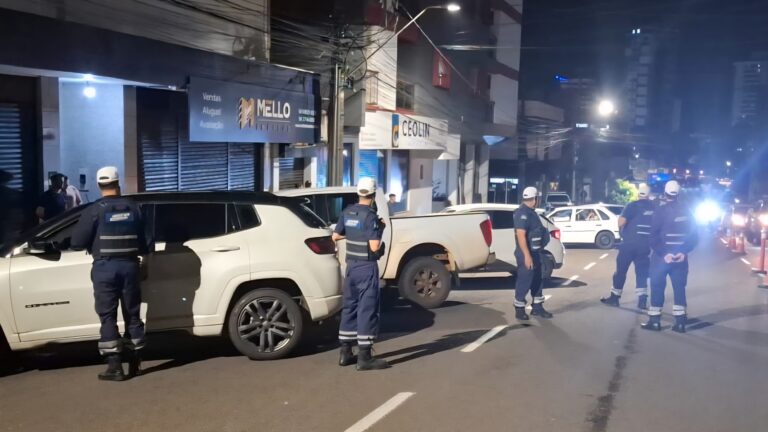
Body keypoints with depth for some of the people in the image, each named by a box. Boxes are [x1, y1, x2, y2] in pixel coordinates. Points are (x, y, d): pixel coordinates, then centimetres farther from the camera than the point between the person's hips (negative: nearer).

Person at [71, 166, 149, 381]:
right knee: (132, 314, 11)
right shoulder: (133, 208, 5)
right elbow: (142, 241, 9)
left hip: (104, 267, -3)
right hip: (129, 266, 3)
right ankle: (135, 361, 17)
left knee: (108, 317, 2)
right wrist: (142, 250, 30)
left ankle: (115, 366, -1)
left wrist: (93, 246, 13)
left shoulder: (95, 211, -5)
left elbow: (77, 242, -7)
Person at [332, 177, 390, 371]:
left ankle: (345, 353, 20)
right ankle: (364, 357, 0)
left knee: (349, 307, 14)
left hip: (351, 265, 7)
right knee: (367, 310, -3)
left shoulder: (347, 213, 4)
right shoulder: (370, 216, -17)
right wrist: (380, 229, -6)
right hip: (367, 267, -7)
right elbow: (375, 247, -21)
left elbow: (335, 236, 13)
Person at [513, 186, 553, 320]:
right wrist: (527, 255, -28)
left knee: (537, 281, 15)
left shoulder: (530, 212, 13)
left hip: (535, 252, 10)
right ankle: (519, 310, 7)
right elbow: (520, 235, -25)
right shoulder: (523, 213, -19)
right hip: (527, 254, -10)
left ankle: (537, 308, 24)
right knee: (524, 281, -3)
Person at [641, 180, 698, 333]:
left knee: (657, 287, 4)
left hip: (661, 256, -4)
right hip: (680, 256, 4)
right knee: (679, 288, 10)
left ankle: (654, 321, 7)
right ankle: (680, 322, 9)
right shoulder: (686, 211, 5)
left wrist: (663, 253, -13)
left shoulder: (660, 211, -9)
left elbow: (654, 236, -16)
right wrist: (684, 251, -2)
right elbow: (694, 235, 4)